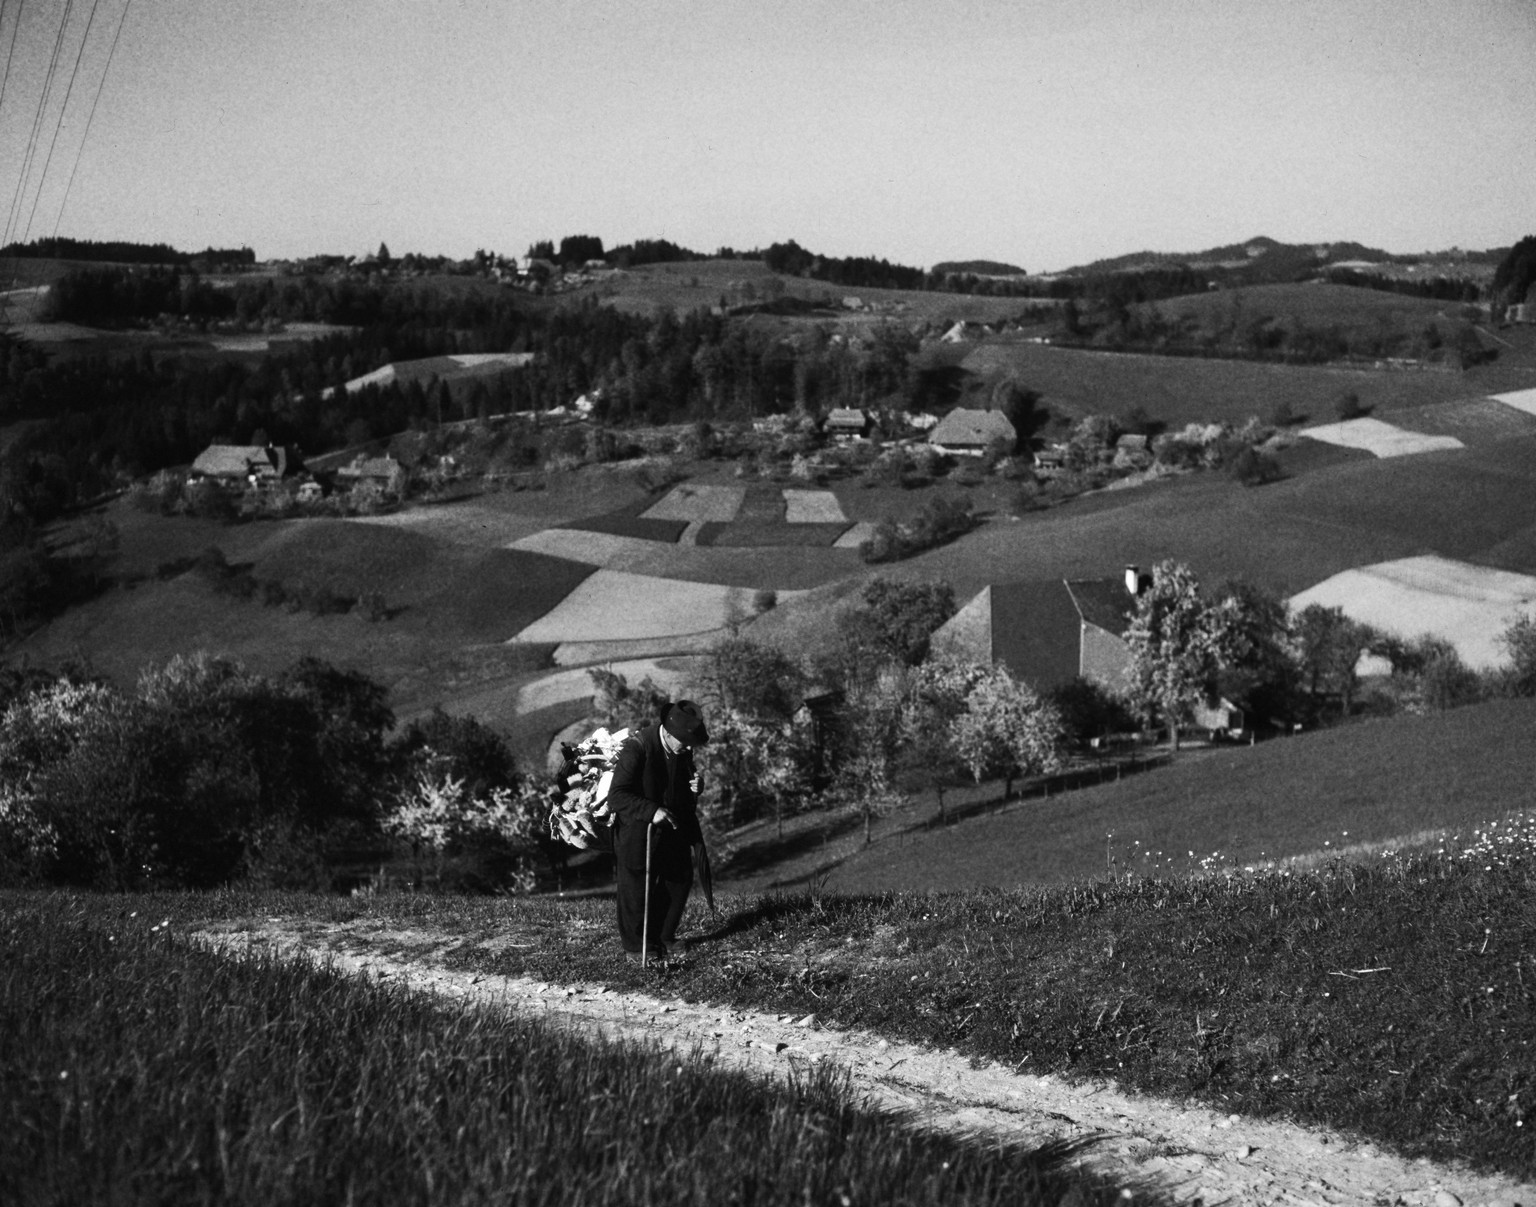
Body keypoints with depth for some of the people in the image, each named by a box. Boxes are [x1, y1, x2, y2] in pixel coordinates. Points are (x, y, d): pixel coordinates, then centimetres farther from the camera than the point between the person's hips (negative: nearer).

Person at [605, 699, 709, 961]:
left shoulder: (683, 750, -3)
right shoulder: (636, 748, -24)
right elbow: (616, 796, -25)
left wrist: (694, 788, -9)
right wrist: (652, 811, -35)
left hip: (673, 829, 7)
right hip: (638, 830, -7)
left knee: (680, 879, 12)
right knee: (636, 889, 2)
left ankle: (663, 938, 31)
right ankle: (634, 947, 20)